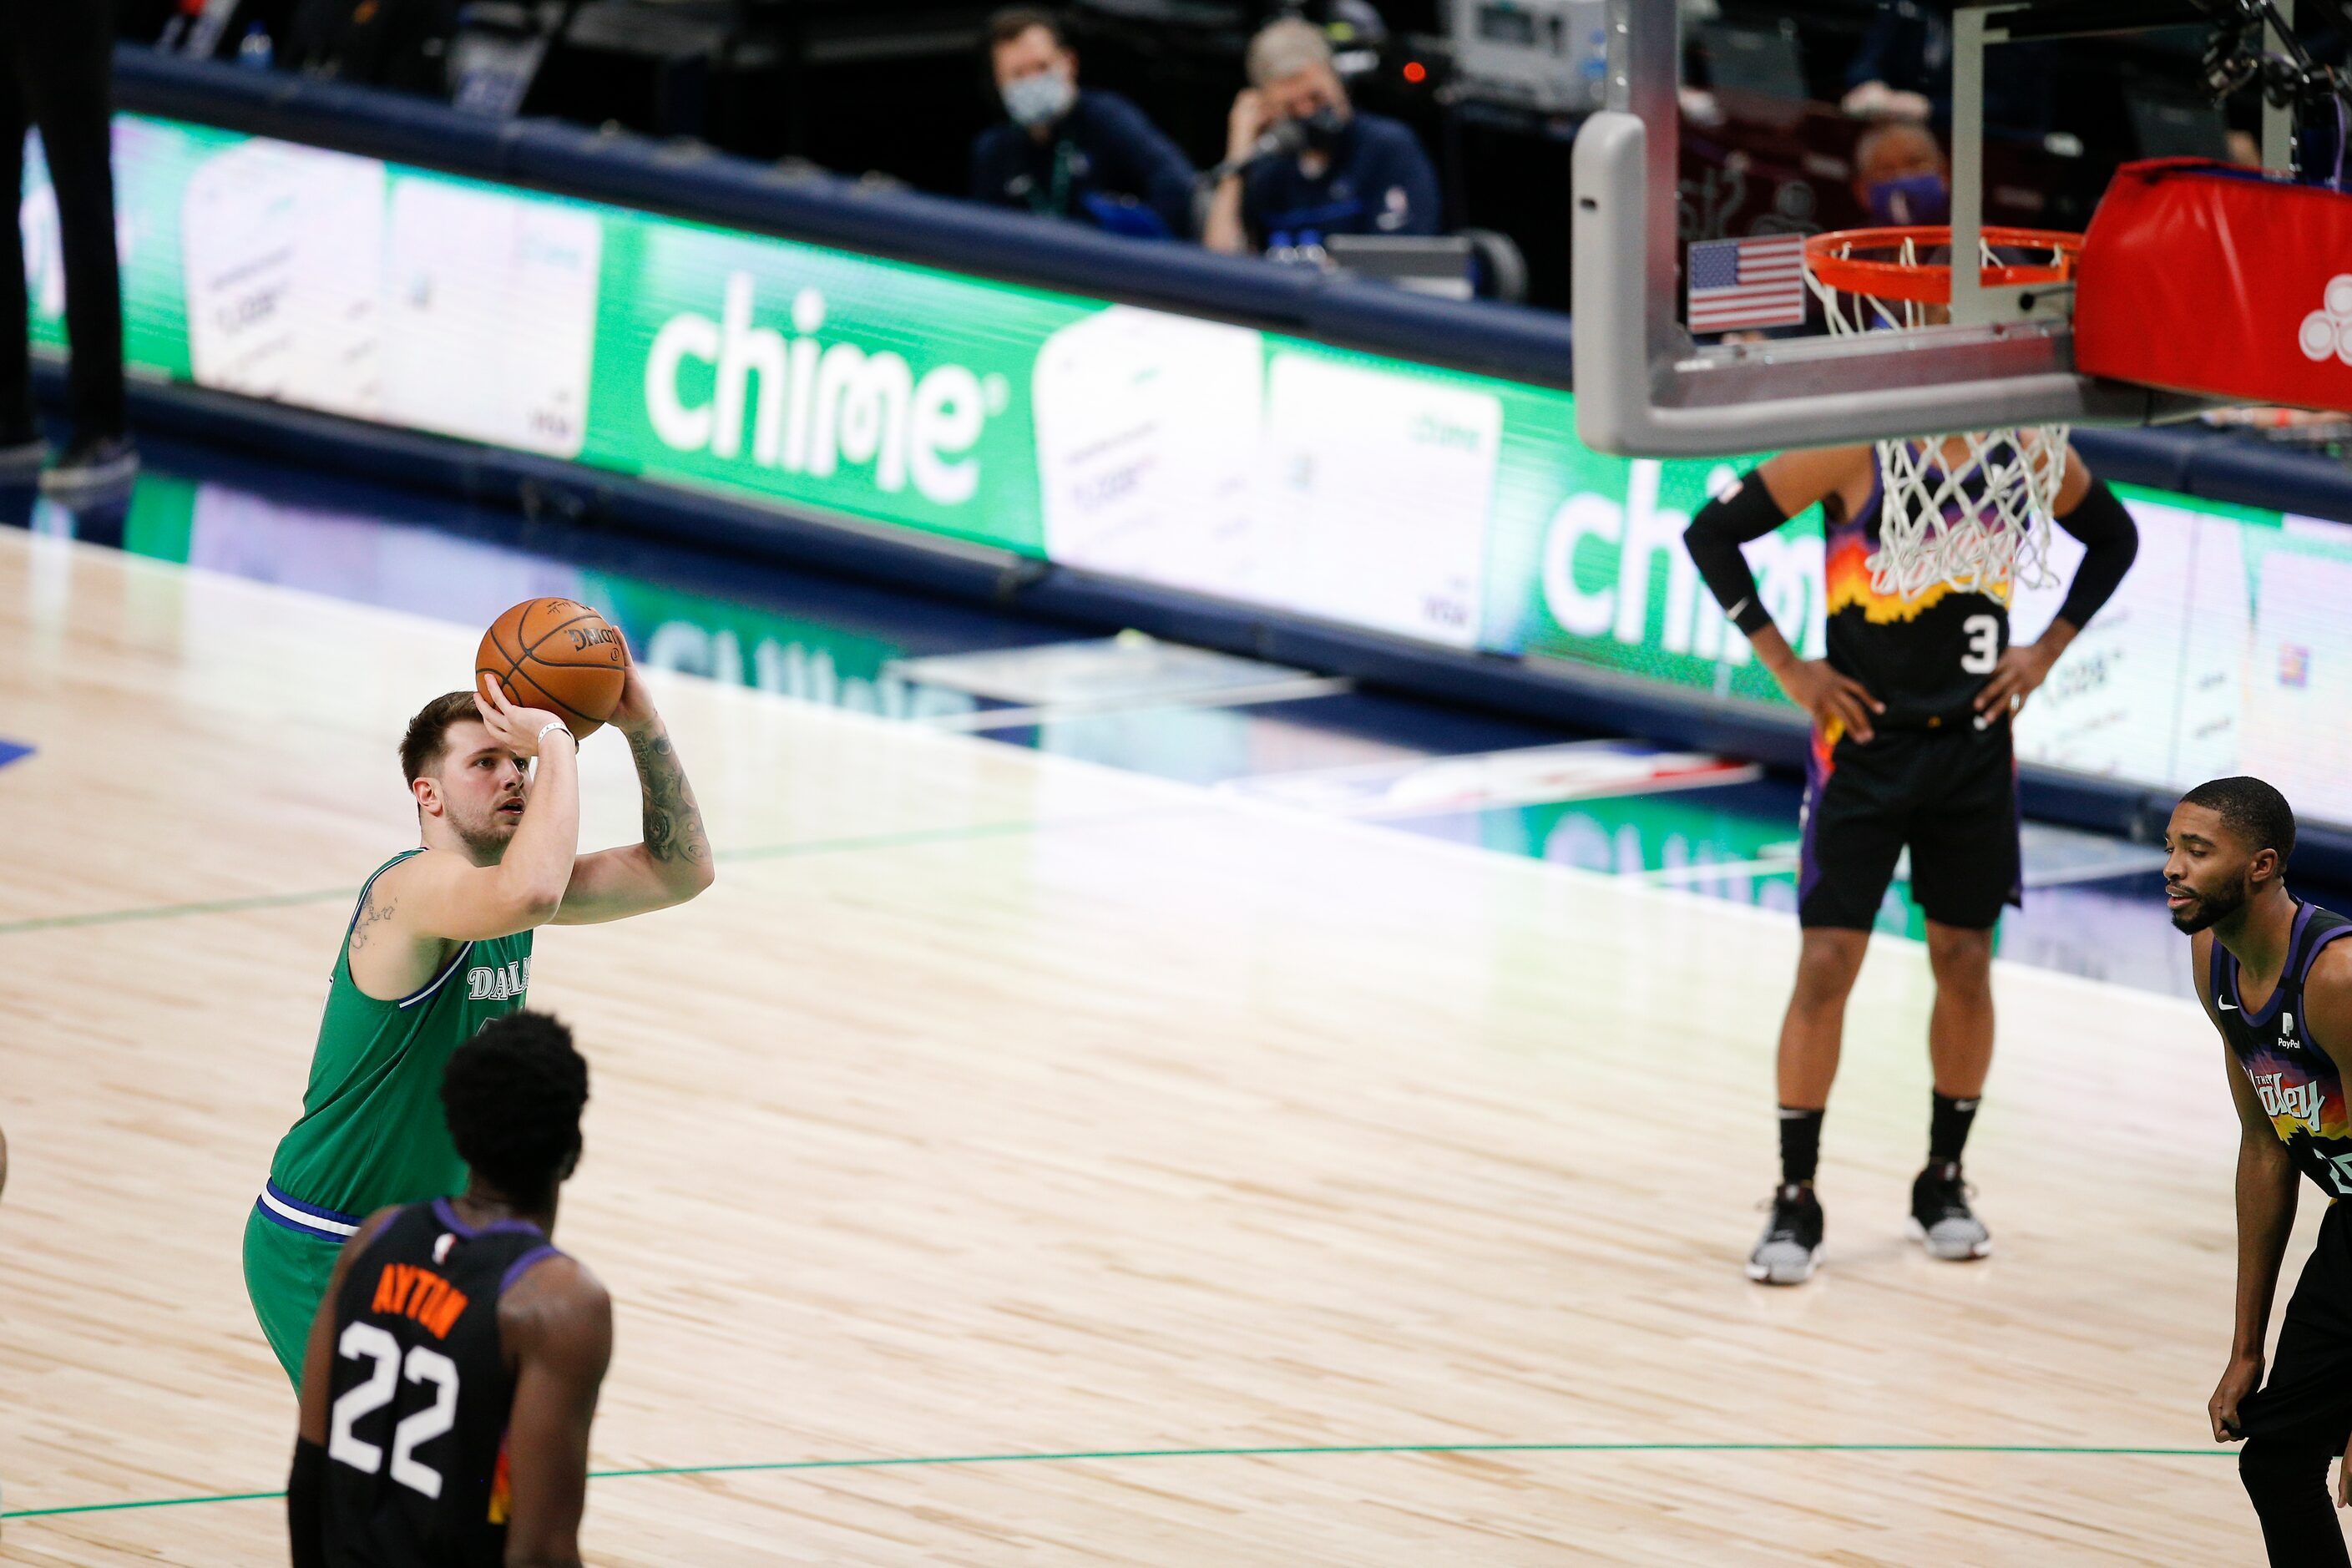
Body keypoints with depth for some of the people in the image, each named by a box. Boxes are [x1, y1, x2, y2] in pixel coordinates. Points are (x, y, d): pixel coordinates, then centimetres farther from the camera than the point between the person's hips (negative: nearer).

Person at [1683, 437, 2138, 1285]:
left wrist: (2047, 651, 3)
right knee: (1827, 963, -6)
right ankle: (1795, 1201, 2)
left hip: (1973, 741, 3)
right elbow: (1712, 531, -10)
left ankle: (1944, 1185, 23)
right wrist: (1787, 667, -10)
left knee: (1964, 961, 8)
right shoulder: (1852, 451, -16)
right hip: (1865, 735, -3)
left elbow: (2112, 537, 14)